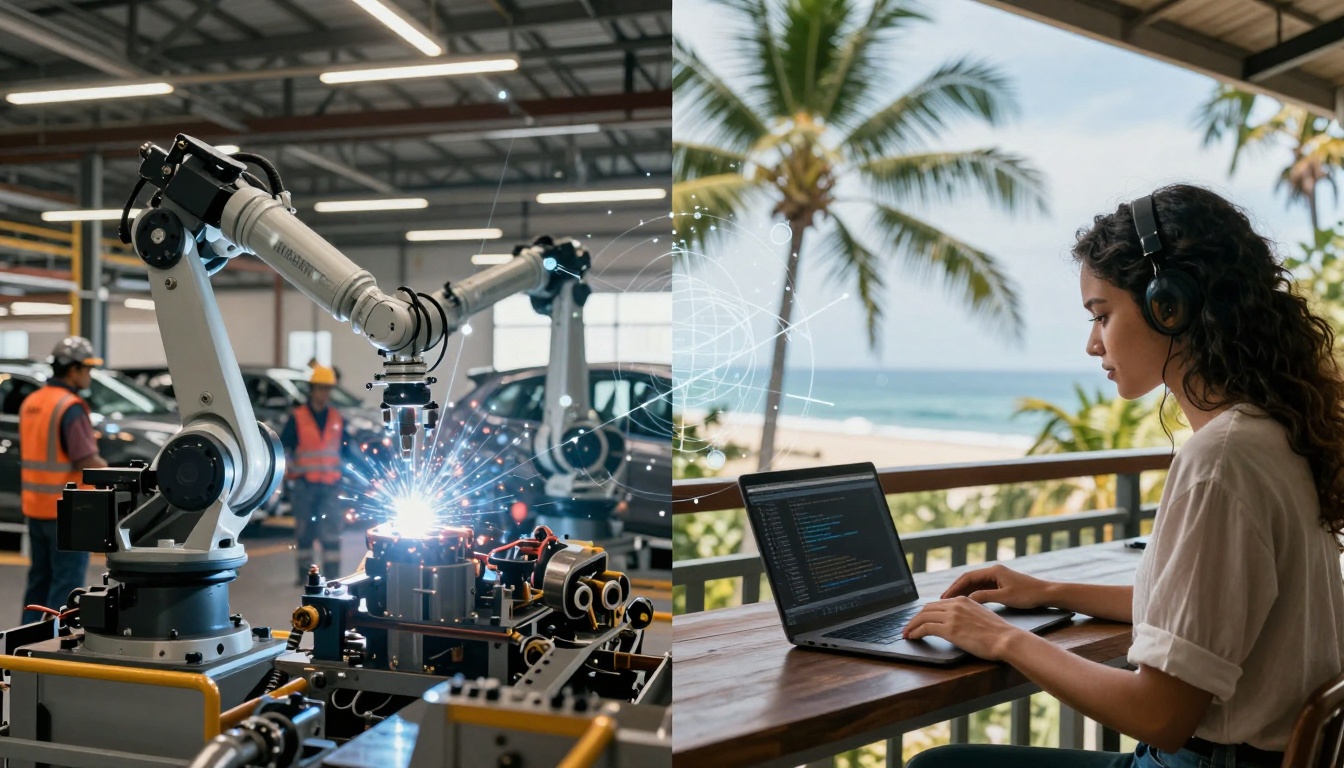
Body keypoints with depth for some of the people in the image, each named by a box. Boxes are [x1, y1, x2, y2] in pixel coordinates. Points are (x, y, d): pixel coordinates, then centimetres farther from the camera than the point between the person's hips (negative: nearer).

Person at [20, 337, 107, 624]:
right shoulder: (71, 407, -18)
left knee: (39, 579, 17)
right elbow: (87, 462, -21)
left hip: (35, 507, 9)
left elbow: (40, 453, 17)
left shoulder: (30, 402, 10)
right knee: (67, 583, -1)